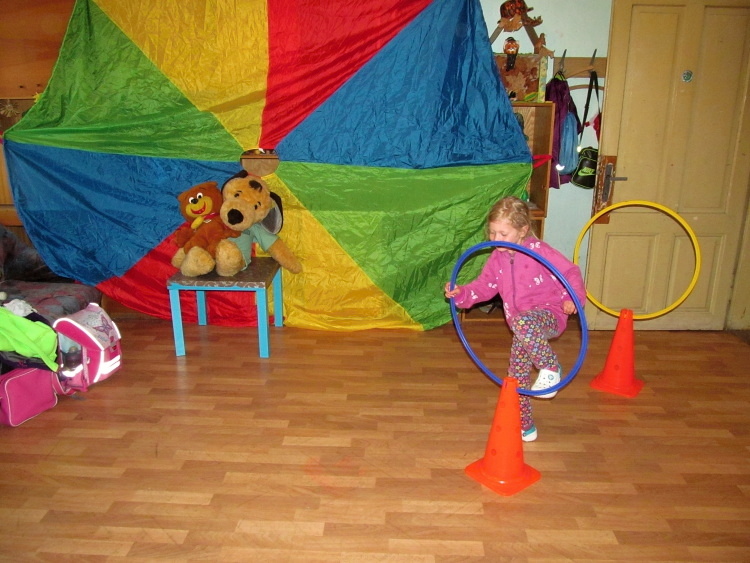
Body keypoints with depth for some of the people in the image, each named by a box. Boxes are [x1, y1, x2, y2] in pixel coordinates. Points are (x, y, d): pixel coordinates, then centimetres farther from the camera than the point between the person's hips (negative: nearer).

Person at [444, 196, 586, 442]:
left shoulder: (539, 251, -12)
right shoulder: (497, 259, 6)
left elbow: (570, 272, -11)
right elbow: (484, 286, 11)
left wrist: (573, 298, -26)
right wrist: (461, 293, -5)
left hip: (549, 315, -7)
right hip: (523, 329, 7)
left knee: (522, 323, -43)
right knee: (517, 378, 10)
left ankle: (550, 366, -21)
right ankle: (524, 426, 27)